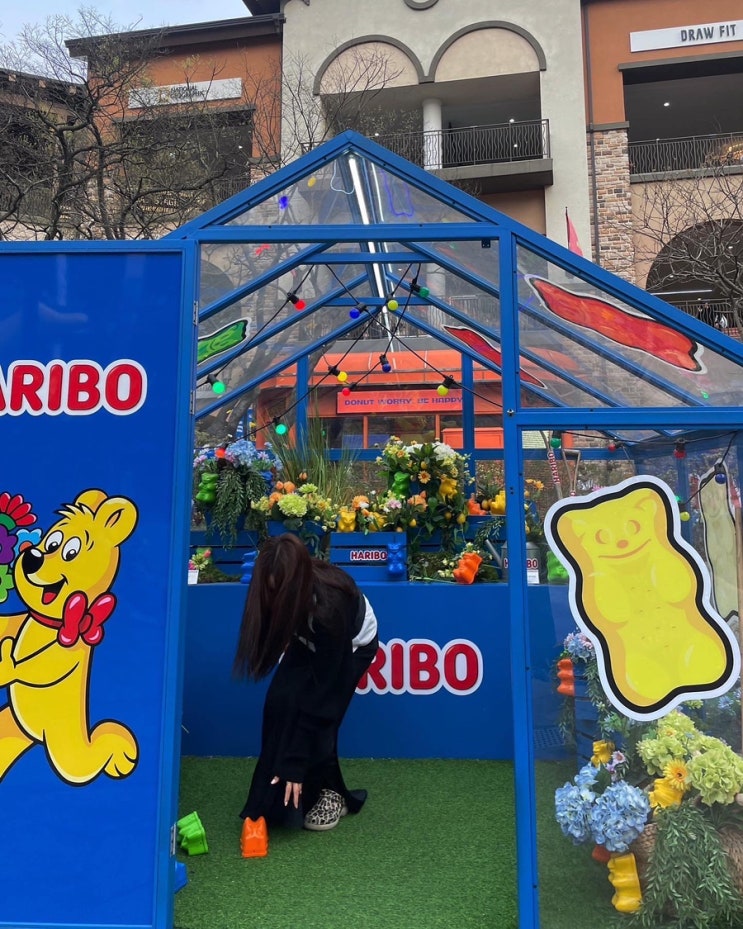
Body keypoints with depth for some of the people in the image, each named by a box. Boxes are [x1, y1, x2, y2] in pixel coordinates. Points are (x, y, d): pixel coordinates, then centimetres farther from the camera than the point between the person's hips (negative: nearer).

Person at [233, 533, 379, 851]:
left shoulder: (329, 605, -44)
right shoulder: (281, 590, -31)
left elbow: (321, 693, -38)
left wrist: (296, 764, -34)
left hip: (353, 644, -5)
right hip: (310, 639, 5)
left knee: (317, 713, -20)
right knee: (279, 702, -13)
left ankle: (331, 793, 6)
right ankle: (272, 798, 5)